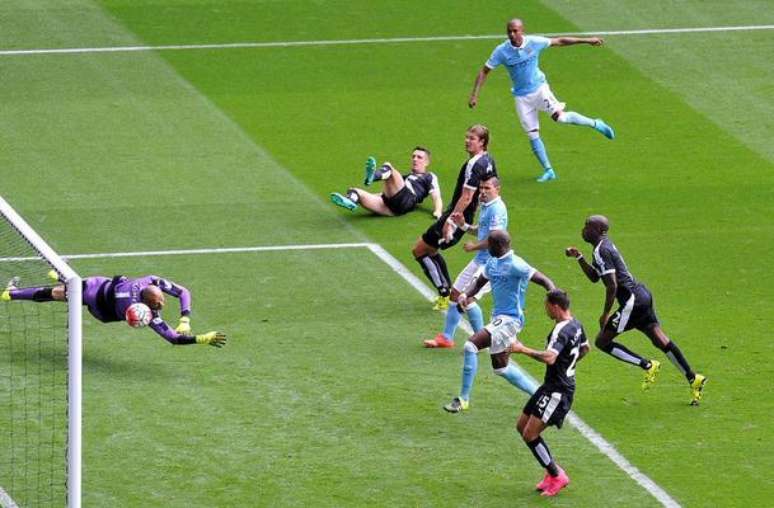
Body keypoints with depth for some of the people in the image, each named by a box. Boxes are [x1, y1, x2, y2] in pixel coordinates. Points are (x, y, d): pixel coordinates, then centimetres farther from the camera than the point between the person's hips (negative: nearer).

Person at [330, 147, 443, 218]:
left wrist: (438, 211, -5)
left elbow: (436, 197, 14)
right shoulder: (406, 176, 44)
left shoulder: (429, 177, 28)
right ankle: (350, 201, -54)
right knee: (356, 192, -19)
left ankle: (374, 175, -59)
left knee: (388, 167, -25)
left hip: (405, 200, -6)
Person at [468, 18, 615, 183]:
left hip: (539, 89, -2)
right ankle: (548, 171, 11)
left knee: (559, 116, -21)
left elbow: (560, 41, 0)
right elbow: (484, 71, -3)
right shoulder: (501, 51, -11)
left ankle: (595, 124, 1)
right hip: (522, 97, 2)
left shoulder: (534, 42, -12)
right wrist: (474, 94, -11)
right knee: (532, 135, 0)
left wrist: (587, 40, 3)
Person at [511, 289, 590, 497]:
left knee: (530, 434, -10)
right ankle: (552, 472, 20)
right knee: (522, 426, 15)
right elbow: (585, 348, 29)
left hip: (557, 391, -10)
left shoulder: (562, 330, -23)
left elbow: (549, 357, -39)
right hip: (551, 386, 10)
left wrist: (523, 350, -31)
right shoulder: (575, 324, 9)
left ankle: (556, 476, 1)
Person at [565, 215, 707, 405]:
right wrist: (579, 257, 20)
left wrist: (605, 314, -16)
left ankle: (647, 366, -3)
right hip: (642, 295, 10)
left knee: (602, 341, -4)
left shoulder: (601, 251, -14)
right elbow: (594, 277, 29)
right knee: (660, 339, 10)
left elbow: (612, 285, -21)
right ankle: (693, 378, 9)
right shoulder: (605, 246, 17)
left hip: (632, 300, -10)